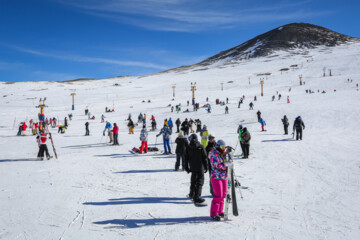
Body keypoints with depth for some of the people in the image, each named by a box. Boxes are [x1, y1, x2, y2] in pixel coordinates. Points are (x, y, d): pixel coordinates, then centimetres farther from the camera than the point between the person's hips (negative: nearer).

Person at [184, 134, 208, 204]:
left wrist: (186, 168, 12)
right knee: (200, 182, 0)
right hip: (200, 168, -4)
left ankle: (191, 195, 35)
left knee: (193, 181, 20)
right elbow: (205, 158, -6)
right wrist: (206, 167, 3)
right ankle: (196, 198, -6)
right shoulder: (201, 147, -8)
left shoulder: (188, 148, -2)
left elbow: (186, 159, 3)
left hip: (193, 168, 4)